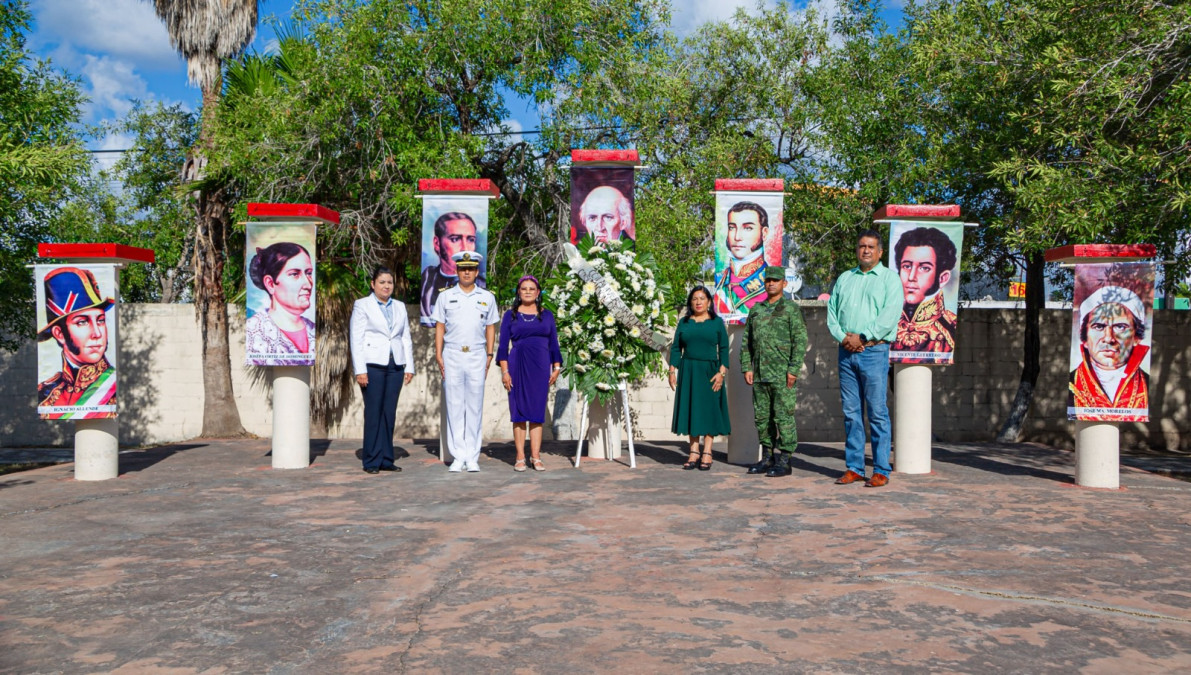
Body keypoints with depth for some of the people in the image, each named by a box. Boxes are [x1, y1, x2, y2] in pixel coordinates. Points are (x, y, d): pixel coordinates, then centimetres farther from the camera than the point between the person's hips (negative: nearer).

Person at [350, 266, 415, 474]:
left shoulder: (400, 307, 17)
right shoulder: (362, 305, 3)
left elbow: (406, 338, 17)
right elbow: (356, 339, -3)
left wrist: (409, 367, 9)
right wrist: (360, 370, -10)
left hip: (395, 366, 4)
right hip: (373, 365, -4)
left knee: (390, 412, 4)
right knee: (373, 412, -4)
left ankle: (386, 459, 10)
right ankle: (372, 461, 2)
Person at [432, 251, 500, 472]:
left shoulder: (487, 298, 11)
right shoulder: (445, 296, 9)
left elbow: (490, 328, 13)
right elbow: (439, 327, 8)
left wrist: (489, 355, 4)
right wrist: (438, 355, -1)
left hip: (477, 356, 0)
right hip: (452, 356, 0)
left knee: (475, 407, 0)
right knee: (454, 406, 0)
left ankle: (472, 457, 5)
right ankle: (458, 456, 5)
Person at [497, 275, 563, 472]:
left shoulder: (547, 315, 11)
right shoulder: (510, 315, 7)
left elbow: (553, 344, 12)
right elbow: (503, 345, 4)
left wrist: (556, 368, 4)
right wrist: (505, 371, -4)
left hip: (540, 367, 1)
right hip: (518, 366, -1)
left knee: (537, 412, 0)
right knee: (519, 411, 1)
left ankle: (536, 456, 3)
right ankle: (520, 457, 5)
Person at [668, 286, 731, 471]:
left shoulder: (717, 322, 4)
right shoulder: (684, 322, 9)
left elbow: (724, 349, -1)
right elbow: (676, 348, 8)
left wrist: (721, 372, -11)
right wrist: (672, 371, -2)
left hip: (709, 372, -2)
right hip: (688, 372, 2)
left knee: (709, 410, -1)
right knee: (690, 410, 2)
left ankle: (707, 453, 3)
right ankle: (694, 452, 7)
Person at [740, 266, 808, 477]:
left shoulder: (792, 309, -2)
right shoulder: (756, 310, 15)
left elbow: (800, 341, -9)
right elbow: (746, 342, 16)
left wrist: (793, 370, -15)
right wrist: (747, 368, 7)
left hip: (782, 375, -6)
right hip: (760, 375, 6)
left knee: (784, 417, -4)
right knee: (762, 417, 9)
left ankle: (784, 462, 2)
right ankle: (767, 458, 19)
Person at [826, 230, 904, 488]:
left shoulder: (890, 278, 3)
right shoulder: (844, 279, 18)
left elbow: (890, 316, -9)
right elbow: (832, 313, 12)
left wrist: (862, 338, -13)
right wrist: (842, 337, -5)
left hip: (874, 352, -4)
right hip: (846, 352, 5)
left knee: (877, 412, -4)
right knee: (851, 412, 6)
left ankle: (881, 471, 1)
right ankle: (854, 468, 12)